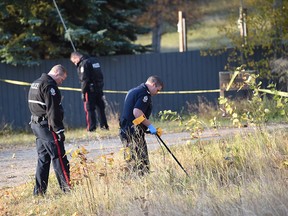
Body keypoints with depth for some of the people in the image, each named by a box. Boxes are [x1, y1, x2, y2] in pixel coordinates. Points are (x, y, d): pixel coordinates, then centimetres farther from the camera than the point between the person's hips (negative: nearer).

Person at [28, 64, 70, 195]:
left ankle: (39, 190, 11)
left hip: (36, 124, 10)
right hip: (47, 125, -10)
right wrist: (59, 130, -18)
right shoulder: (49, 85, -14)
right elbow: (52, 110, -19)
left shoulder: (35, 84, 18)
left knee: (43, 158, 12)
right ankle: (67, 187, -10)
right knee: (58, 156, -8)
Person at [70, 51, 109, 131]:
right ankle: (104, 125, 15)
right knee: (100, 108, 13)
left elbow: (84, 80, -18)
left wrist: (83, 92, -13)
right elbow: (100, 75, 17)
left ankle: (91, 127, -7)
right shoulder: (94, 60, 14)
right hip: (99, 89, 8)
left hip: (90, 89, -8)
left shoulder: (83, 64, -12)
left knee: (89, 109, -4)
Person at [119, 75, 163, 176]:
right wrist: (150, 126, -15)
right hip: (134, 133, -10)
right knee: (142, 165, -9)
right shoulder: (144, 94, -11)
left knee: (131, 162, 12)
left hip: (125, 132, 10)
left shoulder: (132, 91, 20)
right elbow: (137, 112, -23)